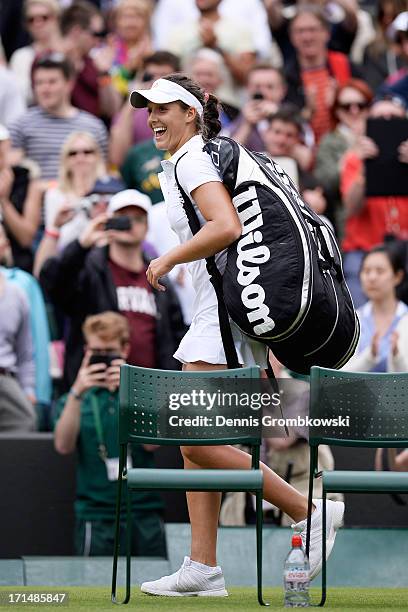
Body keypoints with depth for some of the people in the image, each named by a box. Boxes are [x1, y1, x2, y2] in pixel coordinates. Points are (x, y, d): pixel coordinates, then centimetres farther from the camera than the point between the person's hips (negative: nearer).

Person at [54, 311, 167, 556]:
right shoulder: (74, 400, 10)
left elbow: (151, 443, -8)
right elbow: (64, 446, -8)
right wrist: (77, 393, -20)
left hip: (145, 515, 0)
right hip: (97, 515, 0)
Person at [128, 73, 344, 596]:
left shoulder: (192, 161, -9)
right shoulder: (177, 166, 21)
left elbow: (227, 227, -26)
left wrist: (167, 260, -13)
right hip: (215, 312, 10)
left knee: (198, 441, -14)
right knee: (194, 441, 7)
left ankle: (309, 513, -8)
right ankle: (203, 568, 6)